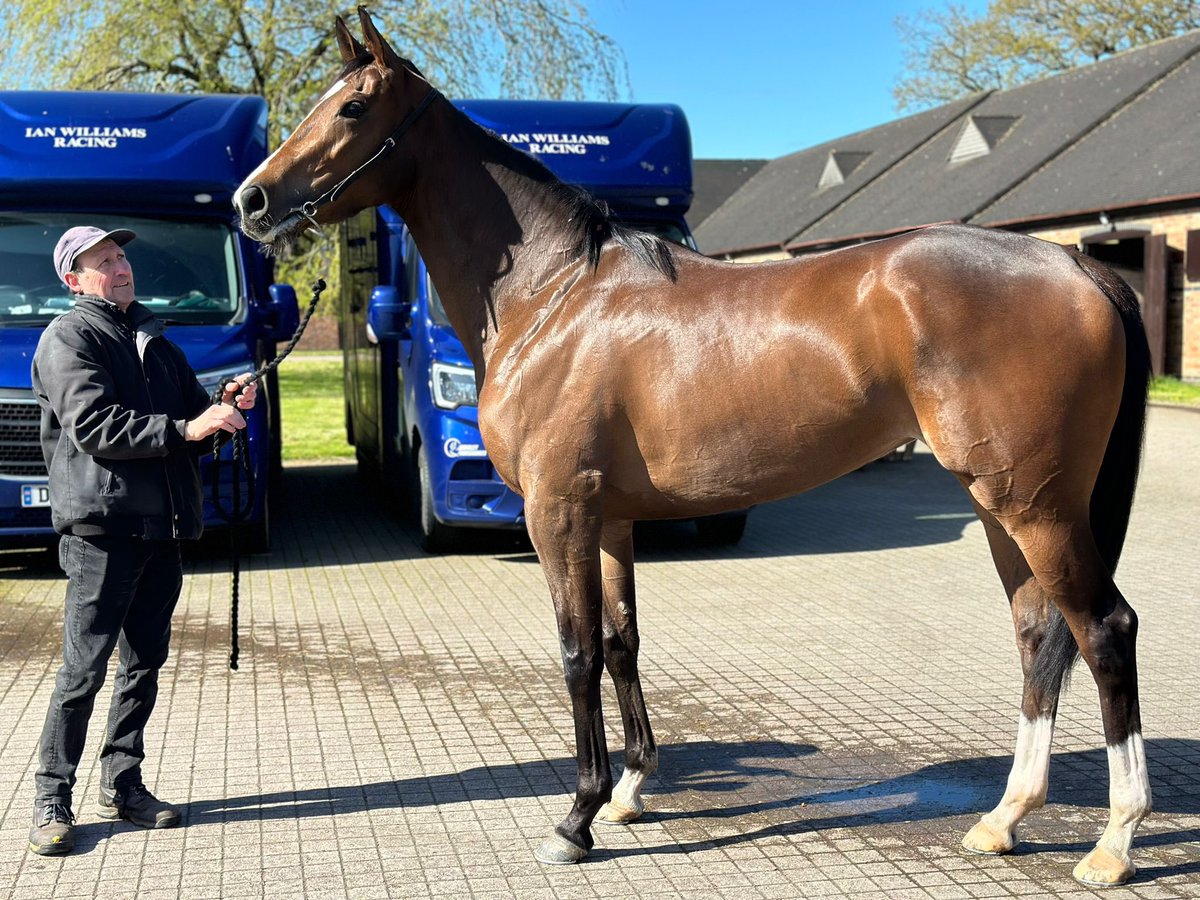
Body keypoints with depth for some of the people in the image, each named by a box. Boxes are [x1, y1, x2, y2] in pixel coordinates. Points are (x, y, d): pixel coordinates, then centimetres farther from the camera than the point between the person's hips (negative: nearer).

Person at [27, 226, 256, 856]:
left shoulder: (152, 340, 20)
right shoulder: (69, 338, -4)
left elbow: (190, 415, 23)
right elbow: (93, 426, -17)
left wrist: (225, 406, 0)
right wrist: (183, 428, -24)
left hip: (160, 526, 8)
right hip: (101, 526, -7)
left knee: (145, 663, 12)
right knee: (84, 669, -5)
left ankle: (122, 787, 23)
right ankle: (51, 800, 5)